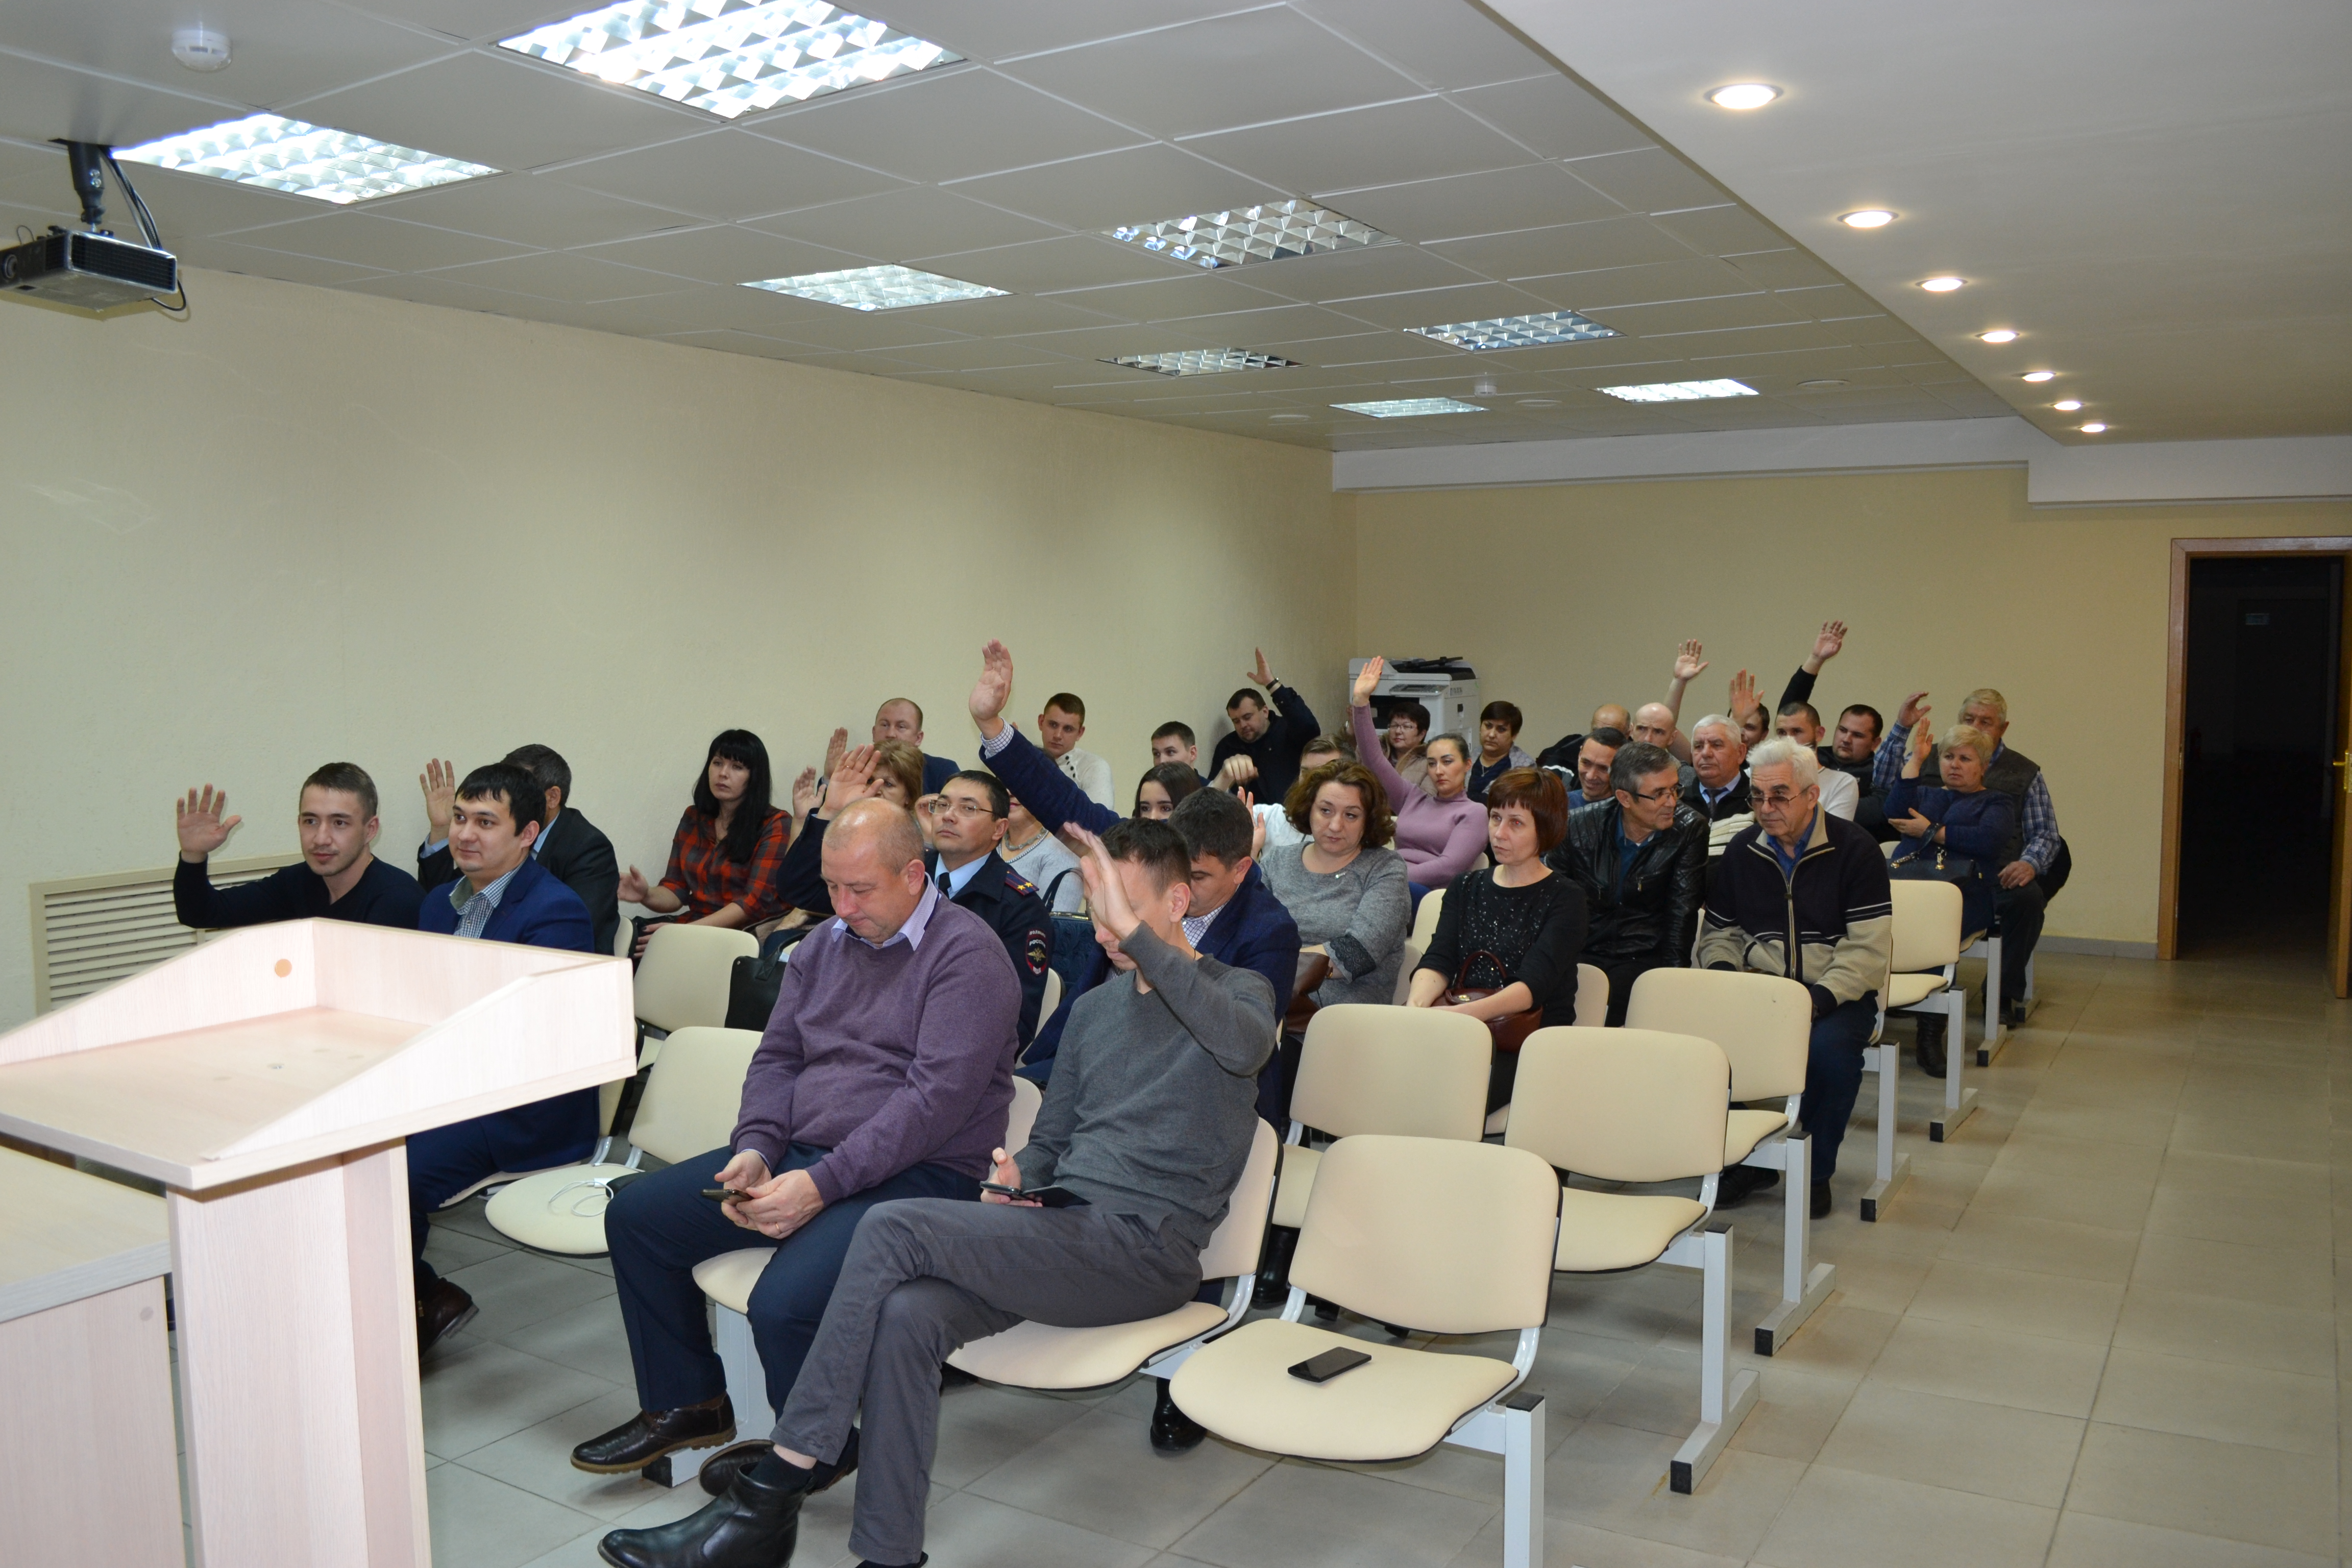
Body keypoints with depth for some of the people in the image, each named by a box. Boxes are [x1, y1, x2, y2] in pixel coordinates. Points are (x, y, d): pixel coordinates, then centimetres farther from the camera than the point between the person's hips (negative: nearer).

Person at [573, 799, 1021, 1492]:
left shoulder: (967, 954, -12)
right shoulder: (823, 945, 14)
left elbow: (937, 1096, -21)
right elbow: (776, 1058, 16)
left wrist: (822, 1184, -25)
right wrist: (755, 1151, -4)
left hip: (917, 1172, -8)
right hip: (801, 1151, 9)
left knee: (783, 1303, -29)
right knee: (636, 1214, 5)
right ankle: (688, 1404, 20)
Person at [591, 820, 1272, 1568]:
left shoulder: (1237, 991, 1)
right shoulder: (1095, 1007, 23)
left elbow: (1242, 1044, -26)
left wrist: (1137, 932, -30)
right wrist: (1016, 1177, 2)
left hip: (1146, 1248, -6)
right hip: (1061, 1231, 6)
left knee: (894, 1228, -23)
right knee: (906, 1316, -26)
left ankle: (769, 1498, -17)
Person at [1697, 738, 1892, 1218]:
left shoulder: (1854, 850, -5)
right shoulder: (1743, 851, 9)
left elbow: (1869, 947, -11)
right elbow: (1719, 931, 16)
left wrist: (1821, 998, -25)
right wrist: (1722, 975, -6)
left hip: (1838, 993, -3)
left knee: (1829, 1047, -35)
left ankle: (1817, 1170, -8)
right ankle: (1748, 1158, -2)